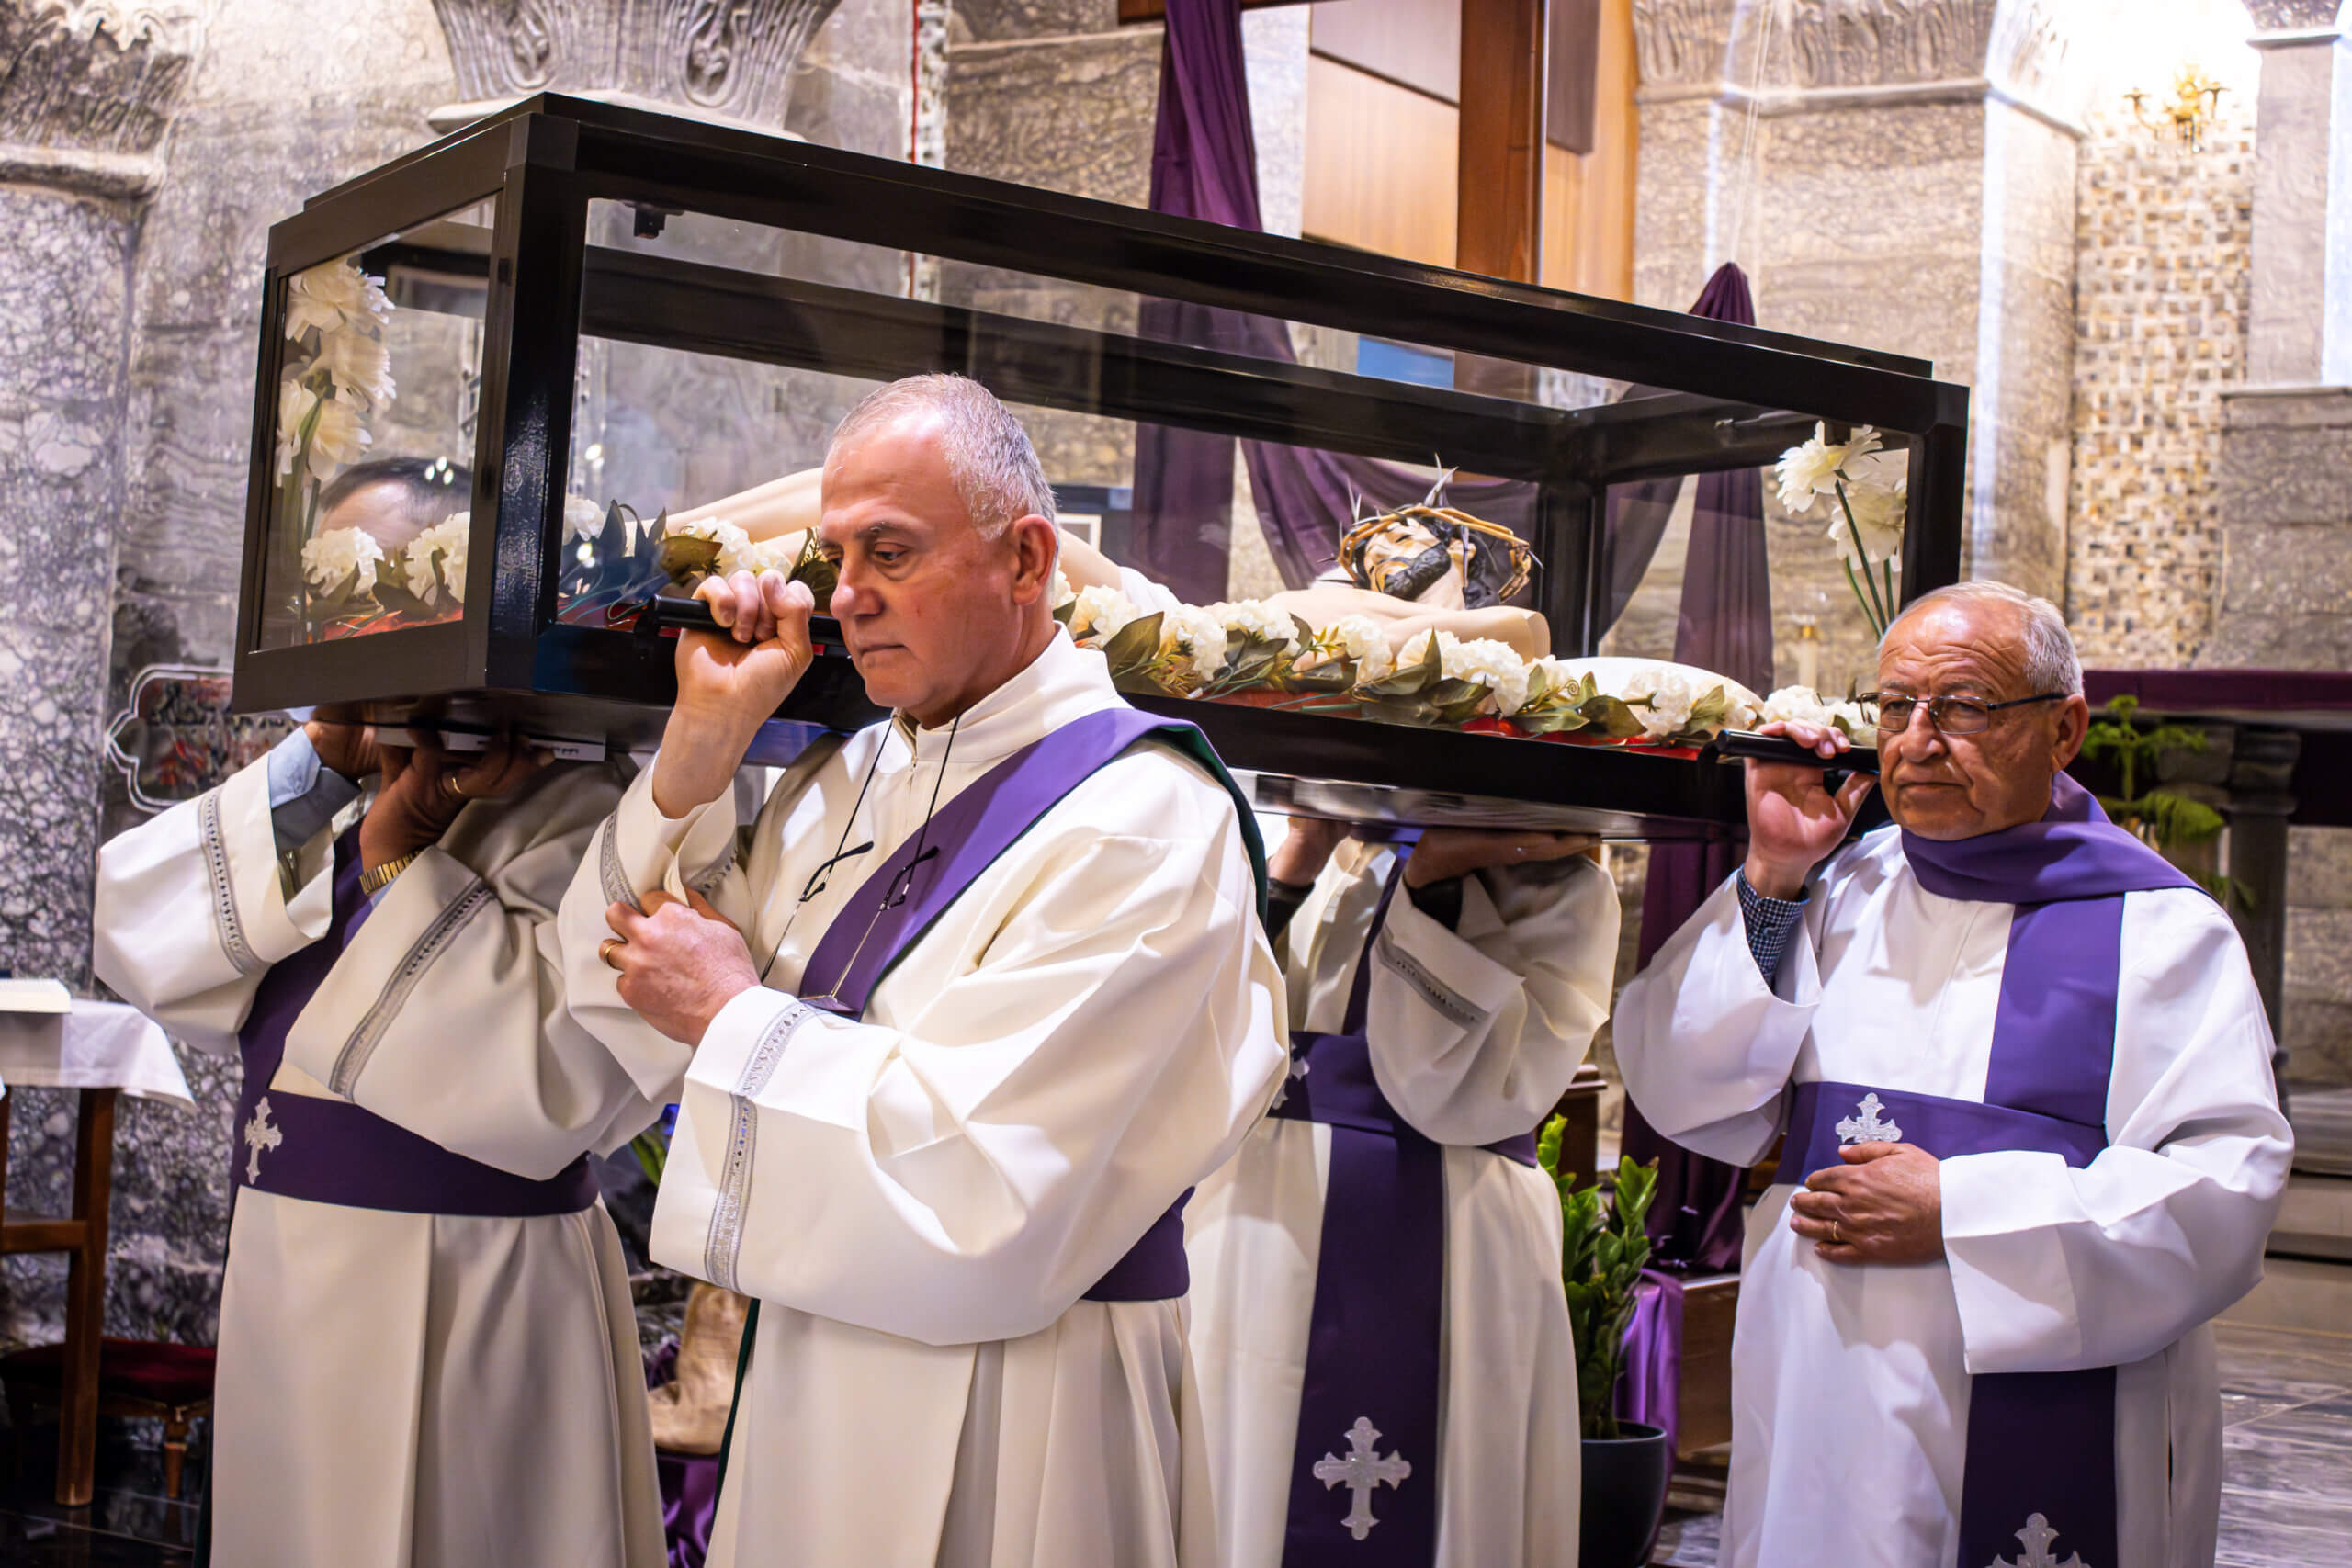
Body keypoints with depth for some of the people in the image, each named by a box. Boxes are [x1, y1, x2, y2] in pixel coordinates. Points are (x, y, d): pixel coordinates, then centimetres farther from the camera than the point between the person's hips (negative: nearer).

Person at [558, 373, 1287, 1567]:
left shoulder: (1141, 819, -17)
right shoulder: (844, 785, 7)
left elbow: (976, 1196, -24)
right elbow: (625, 1036, 6)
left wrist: (733, 1013, -12)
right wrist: (703, 741, -3)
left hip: (1001, 1432, -7)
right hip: (809, 1388, 7)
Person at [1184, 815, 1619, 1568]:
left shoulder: (1558, 891, 5)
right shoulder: (1320, 847, 12)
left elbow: (1468, 1093, -11)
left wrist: (1431, 875, -12)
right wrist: (1297, 858, -7)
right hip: (1264, 1227, 2)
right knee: (1248, 1506, 4)